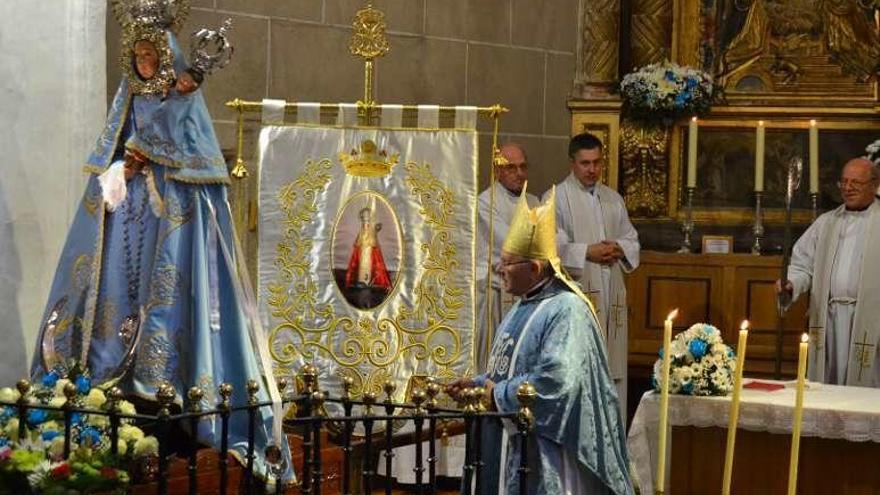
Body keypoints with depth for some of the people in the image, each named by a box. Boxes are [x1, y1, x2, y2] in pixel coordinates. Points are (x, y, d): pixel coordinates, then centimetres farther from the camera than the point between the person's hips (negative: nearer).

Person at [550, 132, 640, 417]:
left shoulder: (613, 199, 16)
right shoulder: (556, 198, -2)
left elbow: (632, 240, 19)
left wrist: (618, 248, -3)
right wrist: (587, 252, -16)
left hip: (610, 294, 6)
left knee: (612, 367, 7)